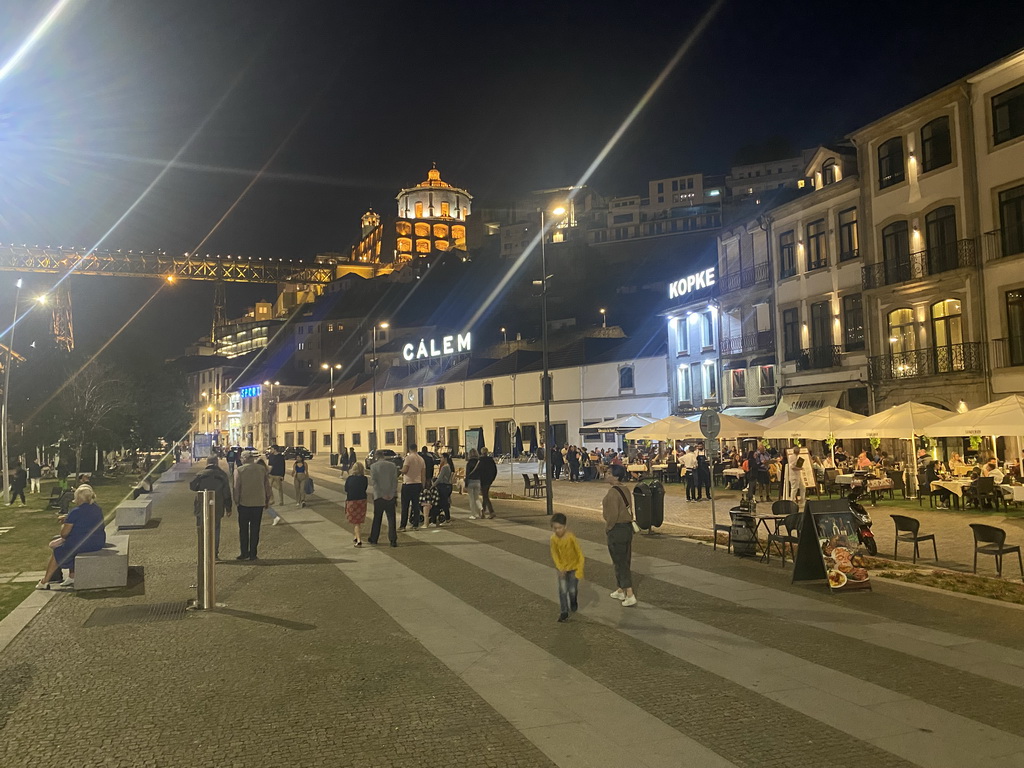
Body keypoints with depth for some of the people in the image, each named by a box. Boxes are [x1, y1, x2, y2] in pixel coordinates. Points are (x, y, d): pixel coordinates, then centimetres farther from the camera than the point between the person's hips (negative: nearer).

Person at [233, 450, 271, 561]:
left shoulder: (239, 470, -5)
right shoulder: (262, 468, 3)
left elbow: (237, 487, -6)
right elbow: (267, 485, 5)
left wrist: (236, 501, 4)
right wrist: (267, 500, 14)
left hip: (244, 503, -2)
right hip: (259, 503, 2)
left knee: (243, 529, 8)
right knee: (255, 529, 7)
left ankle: (244, 553, 7)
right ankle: (253, 554, 8)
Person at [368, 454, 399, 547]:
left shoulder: (373, 466, -4)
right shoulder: (392, 465, 2)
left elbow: (374, 481, -11)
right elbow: (395, 481, -3)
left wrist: (382, 494, -10)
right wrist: (392, 493, -5)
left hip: (378, 496, -1)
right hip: (390, 496, 1)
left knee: (377, 518, 13)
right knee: (391, 519, 3)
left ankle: (373, 539, 22)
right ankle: (393, 540, -2)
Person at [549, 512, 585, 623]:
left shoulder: (571, 537, -26)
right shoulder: (554, 539, -17)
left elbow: (580, 553, -19)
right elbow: (554, 554, -7)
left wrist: (580, 571, -23)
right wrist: (560, 568, -20)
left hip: (574, 567, -2)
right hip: (562, 568, 2)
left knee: (572, 590, 4)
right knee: (562, 590, -6)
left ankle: (573, 604, 36)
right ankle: (564, 612, 5)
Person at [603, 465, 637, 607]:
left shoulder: (613, 492, -21)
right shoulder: (625, 490, 7)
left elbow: (613, 515, -24)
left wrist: (607, 528, -8)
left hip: (617, 530, -9)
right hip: (628, 527, 9)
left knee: (620, 563, -1)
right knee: (623, 561, 18)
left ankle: (630, 596, 1)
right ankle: (620, 591, 31)